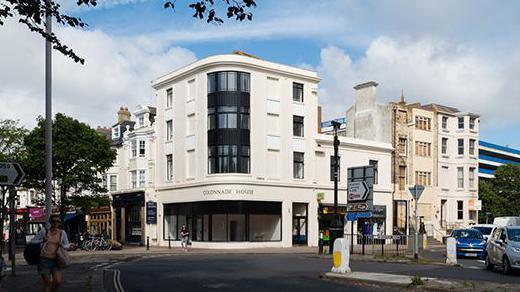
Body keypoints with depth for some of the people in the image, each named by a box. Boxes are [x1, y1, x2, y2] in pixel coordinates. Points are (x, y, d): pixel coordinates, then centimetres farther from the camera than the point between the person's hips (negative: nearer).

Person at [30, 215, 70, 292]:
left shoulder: (62, 233, 3)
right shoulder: (44, 231, -3)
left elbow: (67, 246, 11)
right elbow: (33, 241, 3)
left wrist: (62, 245, -11)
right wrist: (42, 240, -13)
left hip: (55, 260, 2)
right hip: (44, 259, -2)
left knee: (58, 282, -6)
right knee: (47, 283, 0)